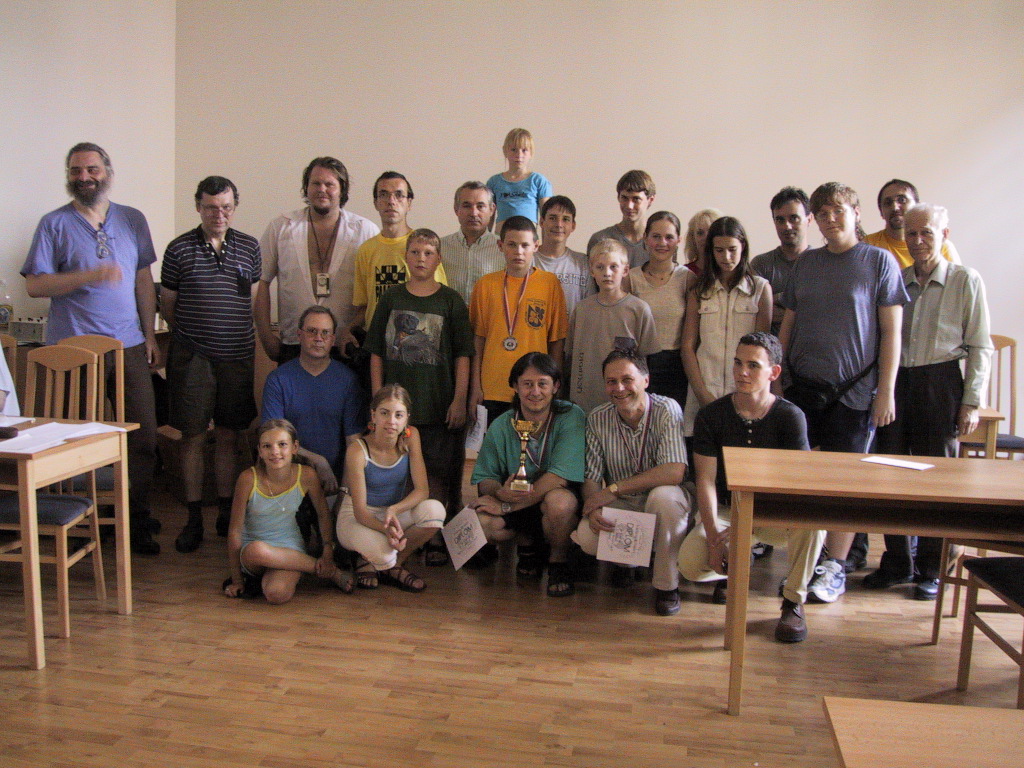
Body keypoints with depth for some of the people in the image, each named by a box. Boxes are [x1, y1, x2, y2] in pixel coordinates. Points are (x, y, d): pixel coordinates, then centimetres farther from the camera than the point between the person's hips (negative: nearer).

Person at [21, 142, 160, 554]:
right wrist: (90, 275, -19)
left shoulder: (133, 220, 11)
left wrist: (150, 334, 9)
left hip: (129, 346, 3)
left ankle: (136, 518, 15)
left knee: (144, 437, 2)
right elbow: (35, 285, -6)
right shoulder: (54, 224, 0)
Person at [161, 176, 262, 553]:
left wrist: (241, 335, 9)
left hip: (238, 355, 2)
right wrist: (189, 334, 8)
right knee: (193, 436, 3)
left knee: (228, 436, 9)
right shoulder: (180, 248, 0)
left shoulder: (249, 247, 7)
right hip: (192, 356, -2)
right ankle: (194, 518, 13)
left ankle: (226, 511, 20)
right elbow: (167, 303, 7)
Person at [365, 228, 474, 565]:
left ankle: (437, 540, 12)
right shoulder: (391, 299, 7)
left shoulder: (451, 301, 1)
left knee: (437, 473, 3)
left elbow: (462, 356, 0)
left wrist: (459, 400, -7)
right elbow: (376, 353, 8)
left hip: (439, 404, -2)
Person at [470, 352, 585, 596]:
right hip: (515, 505, 4)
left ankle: (558, 561, -5)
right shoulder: (500, 427, -3)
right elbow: (483, 478, -2)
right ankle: (527, 543, 10)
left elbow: (561, 475, -24)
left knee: (559, 500, -38)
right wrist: (499, 491, -29)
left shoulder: (571, 418, -14)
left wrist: (508, 506, -24)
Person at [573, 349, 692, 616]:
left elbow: (675, 472, -29)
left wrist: (614, 489, -25)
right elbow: (591, 477, -3)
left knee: (663, 495, -37)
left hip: (661, 504, -3)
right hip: (619, 506, 3)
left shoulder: (666, 410, -17)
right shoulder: (597, 419, -5)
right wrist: (593, 508, -27)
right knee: (586, 536, -26)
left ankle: (667, 585, -13)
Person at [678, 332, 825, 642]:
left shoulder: (790, 417, -9)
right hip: (725, 509, 1)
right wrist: (713, 538, -23)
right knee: (690, 563, -27)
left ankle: (794, 602, -10)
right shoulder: (711, 416, -7)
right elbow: (706, 481, -11)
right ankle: (735, 563, 12)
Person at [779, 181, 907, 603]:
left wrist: (886, 391, -7)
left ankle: (835, 568, 12)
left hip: (854, 390, -3)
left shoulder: (879, 261, 1)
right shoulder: (805, 263, 12)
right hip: (803, 386, 4)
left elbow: (891, 331, -2)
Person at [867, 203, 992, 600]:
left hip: (939, 384, -3)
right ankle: (897, 562, 19)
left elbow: (980, 347, -1)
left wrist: (971, 402, -6)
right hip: (894, 383, 3)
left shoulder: (966, 281, 0)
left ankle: (931, 570, 15)